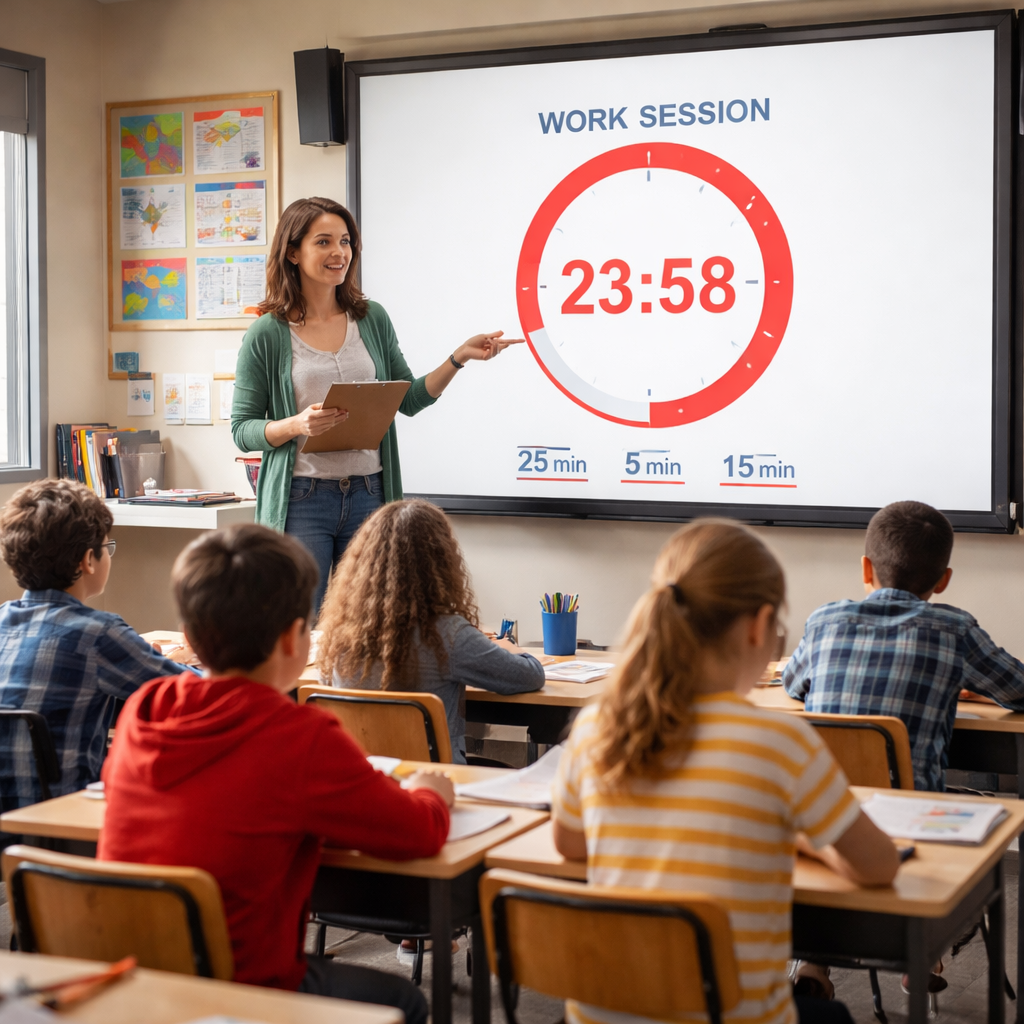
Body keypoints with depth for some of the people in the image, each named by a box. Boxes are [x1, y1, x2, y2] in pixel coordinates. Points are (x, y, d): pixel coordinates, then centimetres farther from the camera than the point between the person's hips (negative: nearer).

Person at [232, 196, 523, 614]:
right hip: (300, 500, -3)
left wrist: (459, 358, 1)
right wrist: (297, 425, -18)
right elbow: (242, 429, -1)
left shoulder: (372, 319, 8)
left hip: (368, 496, 4)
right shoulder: (266, 335, -3)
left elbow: (409, 400, 12)